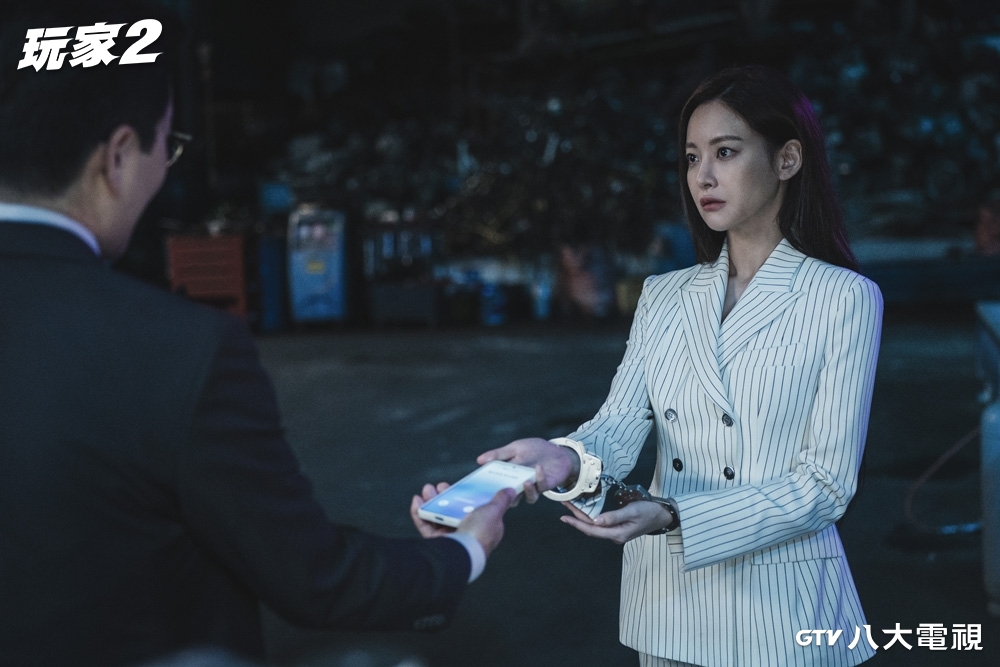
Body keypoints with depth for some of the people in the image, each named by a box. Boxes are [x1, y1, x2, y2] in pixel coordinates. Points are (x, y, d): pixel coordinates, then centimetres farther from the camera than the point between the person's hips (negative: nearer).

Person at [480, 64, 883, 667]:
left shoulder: (844, 299, -7)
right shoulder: (664, 295, 7)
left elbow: (825, 484, -12)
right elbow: (620, 426, -4)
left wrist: (673, 518, -22)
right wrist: (569, 460, -27)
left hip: (781, 605, -4)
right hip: (667, 594, 4)